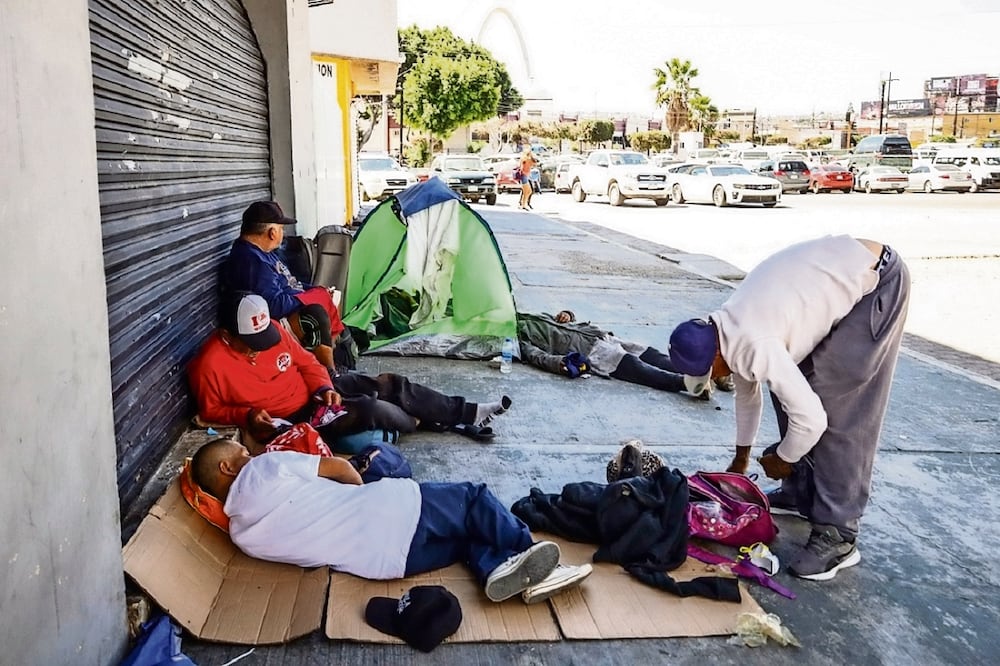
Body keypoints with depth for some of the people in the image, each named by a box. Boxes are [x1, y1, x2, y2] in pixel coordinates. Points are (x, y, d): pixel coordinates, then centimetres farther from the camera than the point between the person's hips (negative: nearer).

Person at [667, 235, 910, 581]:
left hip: (877, 280, -9)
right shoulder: (730, 331, 1)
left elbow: (811, 418, -25)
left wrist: (781, 459, -4)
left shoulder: (755, 347, -28)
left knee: (840, 408, -11)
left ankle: (838, 535, -5)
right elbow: (747, 390, 19)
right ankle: (802, 492, 24)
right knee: (792, 384, 10)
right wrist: (741, 458, 30)